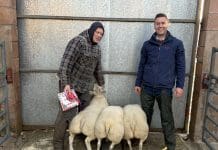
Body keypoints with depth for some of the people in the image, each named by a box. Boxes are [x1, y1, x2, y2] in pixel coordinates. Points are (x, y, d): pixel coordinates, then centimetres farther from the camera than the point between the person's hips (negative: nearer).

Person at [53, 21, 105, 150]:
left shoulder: (97, 48, 10)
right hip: (71, 84, -7)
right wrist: (65, 83, -29)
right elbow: (66, 63, -22)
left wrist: (101, 84, 24)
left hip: (87, 86, 7)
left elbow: (97, 69, 19)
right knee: (67, 113, -3)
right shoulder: (78, 41, -14)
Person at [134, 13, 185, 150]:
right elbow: (142, 65, 10)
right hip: (147, 87, 3)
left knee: (167, 118, 6)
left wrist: (180, 85, -5)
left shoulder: (177, 44, 1)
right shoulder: (147, 44, 7)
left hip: (165, 88, -2)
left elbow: (181, 66, 1)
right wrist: (138, 83, 9)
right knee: (145, 115, 14)